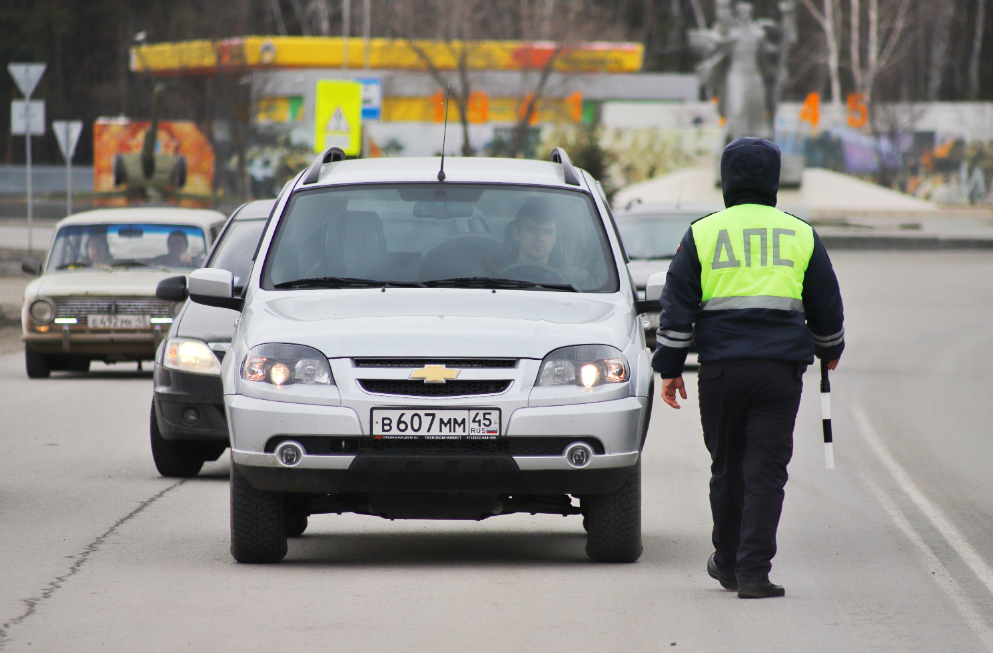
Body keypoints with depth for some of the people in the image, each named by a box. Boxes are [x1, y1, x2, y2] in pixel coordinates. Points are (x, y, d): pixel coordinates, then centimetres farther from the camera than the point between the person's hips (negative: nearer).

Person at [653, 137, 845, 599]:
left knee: (727, 468, 14)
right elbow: (826, 306, 14)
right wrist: (829, 349, 32)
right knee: (766, 470, 0)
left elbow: (677, 308, 2)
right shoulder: (800, 235, 6)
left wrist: (669, 368, 8)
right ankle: (753, 572, -8)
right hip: (780, 369, 0)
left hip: (721, 368, 0)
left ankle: (728, 562, 25)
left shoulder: (702, 233, 4)